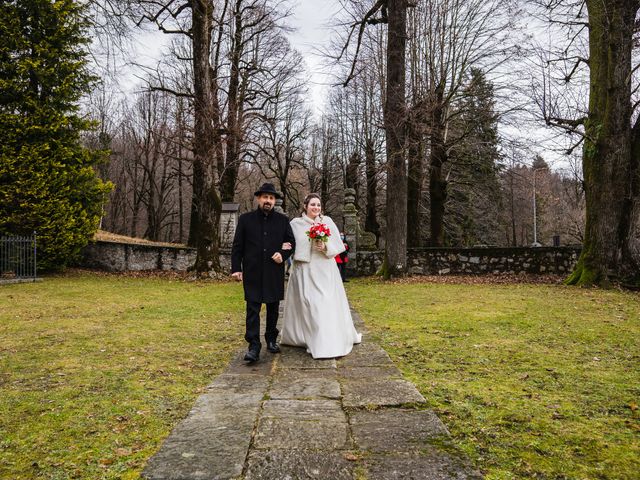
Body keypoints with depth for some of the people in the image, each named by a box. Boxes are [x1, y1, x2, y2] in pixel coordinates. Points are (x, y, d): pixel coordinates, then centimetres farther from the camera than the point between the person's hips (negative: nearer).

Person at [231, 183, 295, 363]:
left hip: (274, 272, 2)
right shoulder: (245, 219, 3)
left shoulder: (282, 220, 6)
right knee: (253, 309, -5)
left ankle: (271, 340, 29)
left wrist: (283, 254, -9)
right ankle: (254, 346, -4)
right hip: (252, 273, -2)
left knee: (273, 307, 13)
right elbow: (237, 246, 3)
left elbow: (292, 242, 11)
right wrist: (236, 268, -3)